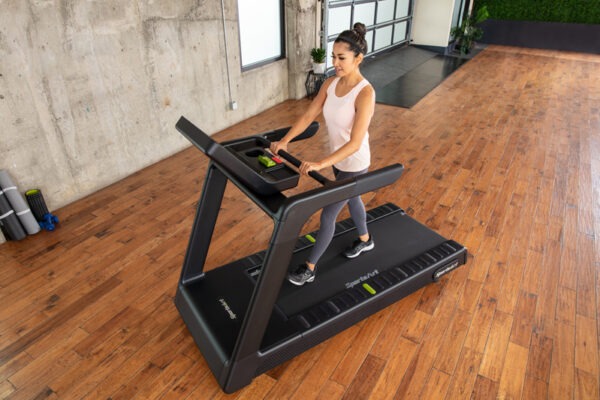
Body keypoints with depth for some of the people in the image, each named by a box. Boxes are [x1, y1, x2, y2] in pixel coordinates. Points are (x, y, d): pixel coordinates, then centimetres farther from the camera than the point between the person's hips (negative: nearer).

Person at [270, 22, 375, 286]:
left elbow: (355, 143, -34)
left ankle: (310, 267, 21)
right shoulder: (330, 83, -6)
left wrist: (320, 164, -43)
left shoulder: (365, 92, -28)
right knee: (352, 200, 28)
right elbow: (308, 116, -5)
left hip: (354, 165, -8)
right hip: (339, 159, 8)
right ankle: (365, 240, 55)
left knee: (327, 215, 2)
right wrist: (285, 141, -19)